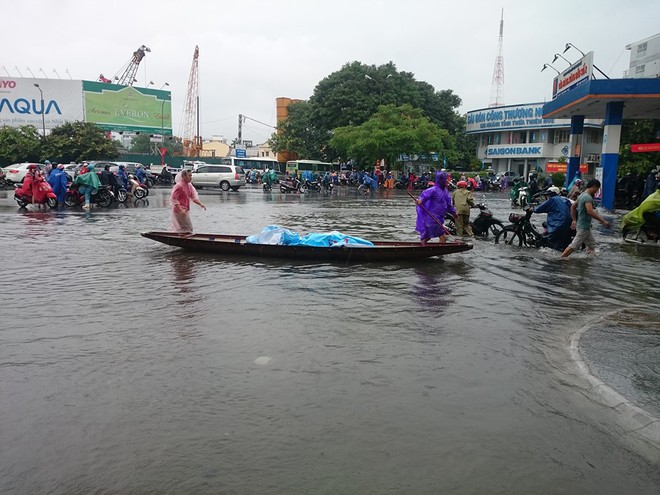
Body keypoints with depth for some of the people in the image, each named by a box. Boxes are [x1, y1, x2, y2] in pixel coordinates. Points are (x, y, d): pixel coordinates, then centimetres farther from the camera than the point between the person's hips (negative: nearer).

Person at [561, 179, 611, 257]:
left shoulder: (582, 195, 12)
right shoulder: (588, 197, -18)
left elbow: (573, 207, 20)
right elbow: (590, 211, -30)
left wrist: (574, 220, 22)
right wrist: (603, 221, -28)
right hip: (584, 226, -11)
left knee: (591, 244, 16)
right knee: (574, 245, -8)